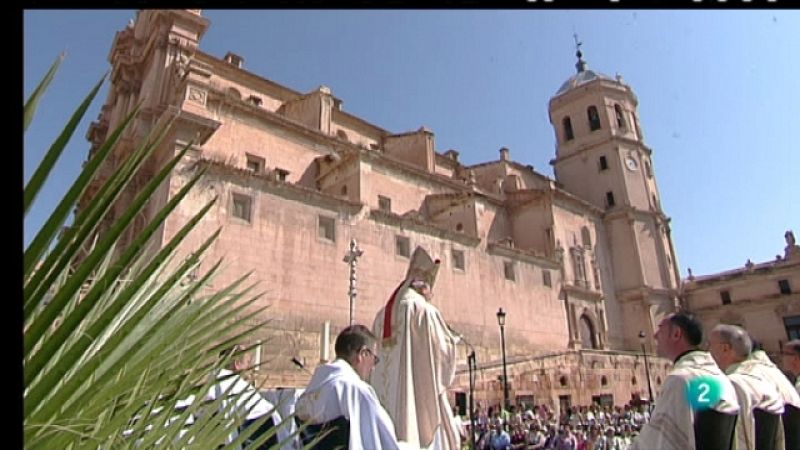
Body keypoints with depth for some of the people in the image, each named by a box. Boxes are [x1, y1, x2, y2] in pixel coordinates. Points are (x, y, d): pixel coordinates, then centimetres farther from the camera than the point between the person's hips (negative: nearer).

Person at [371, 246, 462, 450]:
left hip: (388, 397, 6)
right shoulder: (425, 311, -7)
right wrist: (453, 340, 15)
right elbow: (445, 350, -5)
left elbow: (376, 355, 16)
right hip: (422, 393, -6)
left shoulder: (383, 314, 11)